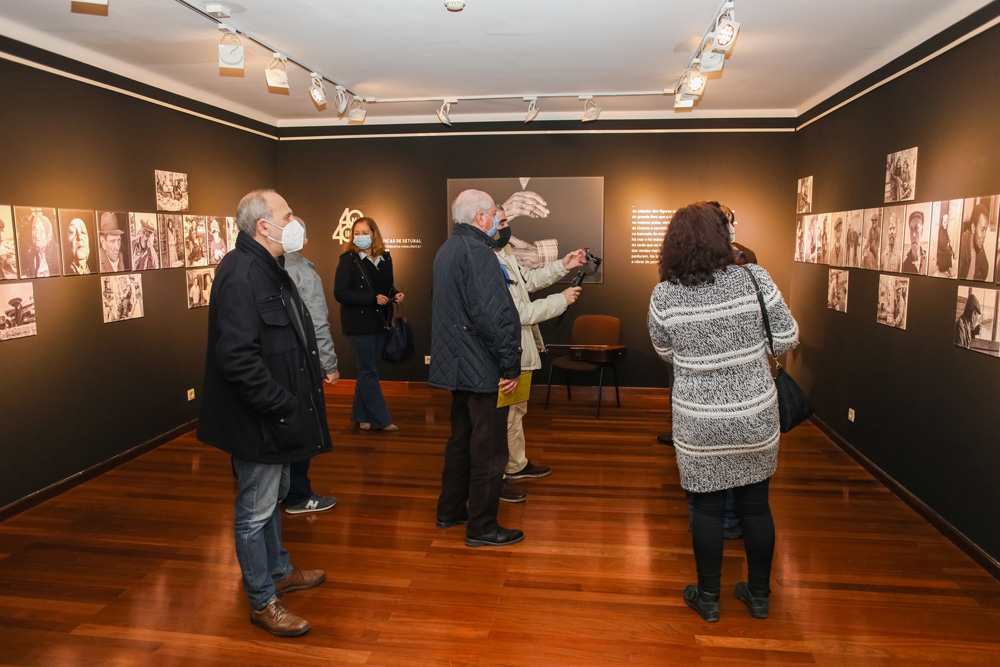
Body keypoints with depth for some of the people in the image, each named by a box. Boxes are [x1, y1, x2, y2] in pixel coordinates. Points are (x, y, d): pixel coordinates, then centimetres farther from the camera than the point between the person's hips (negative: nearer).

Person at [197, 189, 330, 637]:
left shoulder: (270, 269, 12)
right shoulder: (240, 274, -22)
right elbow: (237, 356, -30)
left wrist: (294, 402, 15)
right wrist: (281, 406, -24)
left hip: (277, 415, 11)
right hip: (257, 420, -11)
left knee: (273, 496, 24)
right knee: (256, 510, 5)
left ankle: (278, 572, 43)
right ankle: (262, 602, 20)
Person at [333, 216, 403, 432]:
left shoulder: (385, 258, 8)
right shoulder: (349, 259, -8)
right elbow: (340, 293, -15)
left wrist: (395, 294, -3)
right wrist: (373, 299, -22)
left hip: (380, 322, 6)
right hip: (359, 323, -6)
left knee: (368, 371, 13)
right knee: (369, 372, -1)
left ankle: (361, 416, 24)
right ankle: (380, 419, 6)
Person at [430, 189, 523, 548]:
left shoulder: (446, 250, 14)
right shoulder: (477, 251, -18)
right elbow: (495, 313, -25)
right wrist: (511, 365, -20)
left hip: (457, 365, 10)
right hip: (483, 369, -10)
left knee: (461, 438, 21)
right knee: (488, 448, 1)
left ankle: (450, 511, 33)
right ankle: (481, 527, 12)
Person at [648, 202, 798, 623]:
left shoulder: (664, 295, -11)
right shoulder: (754, 280, -13)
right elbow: (787, 339, -5)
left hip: (699, 421, -1)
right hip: (755, 414, 1)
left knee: (707, 506, 14)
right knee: (755, 503, 17)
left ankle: (708, 597, 28)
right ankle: (759, 594, 34)